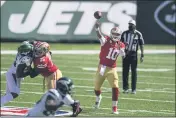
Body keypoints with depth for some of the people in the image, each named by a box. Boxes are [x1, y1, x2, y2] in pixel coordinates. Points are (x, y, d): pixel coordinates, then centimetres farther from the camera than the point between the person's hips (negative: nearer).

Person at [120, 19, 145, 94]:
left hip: (134, 54, -2)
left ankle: (133, 89, 5)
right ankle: (125, 88, 10)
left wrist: (142, 55, -3)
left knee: (134, 72, 0)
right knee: (125, 71, 2)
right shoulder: (125, 33, 5)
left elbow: (141, 45, 0)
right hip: (126, 54, 2)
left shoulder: (138, 34, -2)